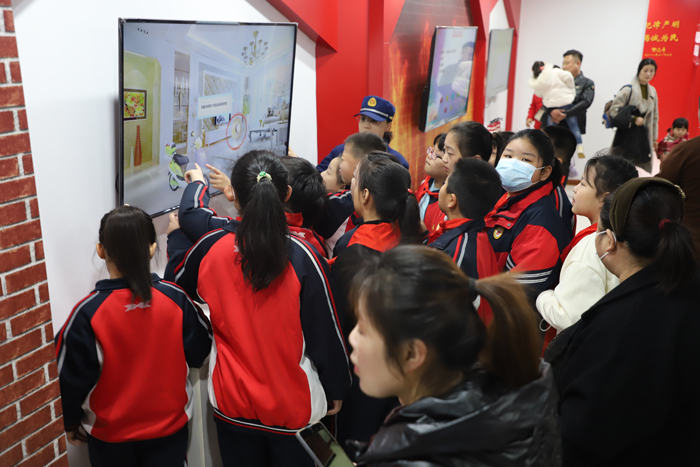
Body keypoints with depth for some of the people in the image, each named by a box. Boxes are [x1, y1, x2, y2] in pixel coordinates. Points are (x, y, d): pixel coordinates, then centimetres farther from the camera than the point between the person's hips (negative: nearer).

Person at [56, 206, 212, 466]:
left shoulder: (88, 312, -20)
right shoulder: (176, 299, -16)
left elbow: (71, 377, -10)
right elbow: (199, 354, -4)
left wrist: (71, 423, 6)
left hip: (110, 435, 0)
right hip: (170, 427, 0)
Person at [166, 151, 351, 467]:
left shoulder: (211, 248, -15)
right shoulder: (303, 257, -22)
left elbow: (177, 277, 9)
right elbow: (326, 332, -13)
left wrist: (176, 235, 26)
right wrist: (336, 389, 4)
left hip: (232, 402, 2)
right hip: (294, 406, -2)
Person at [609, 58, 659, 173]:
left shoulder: (652, 91, 13)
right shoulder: (628, 89, -9)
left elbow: (654, 117, 19)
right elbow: (614, 110, -13)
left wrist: (654, 137, 19)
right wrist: (633, 119, -17)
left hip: (643, 135, 6)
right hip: (627, 135, -6)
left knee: (645, 171, 5)